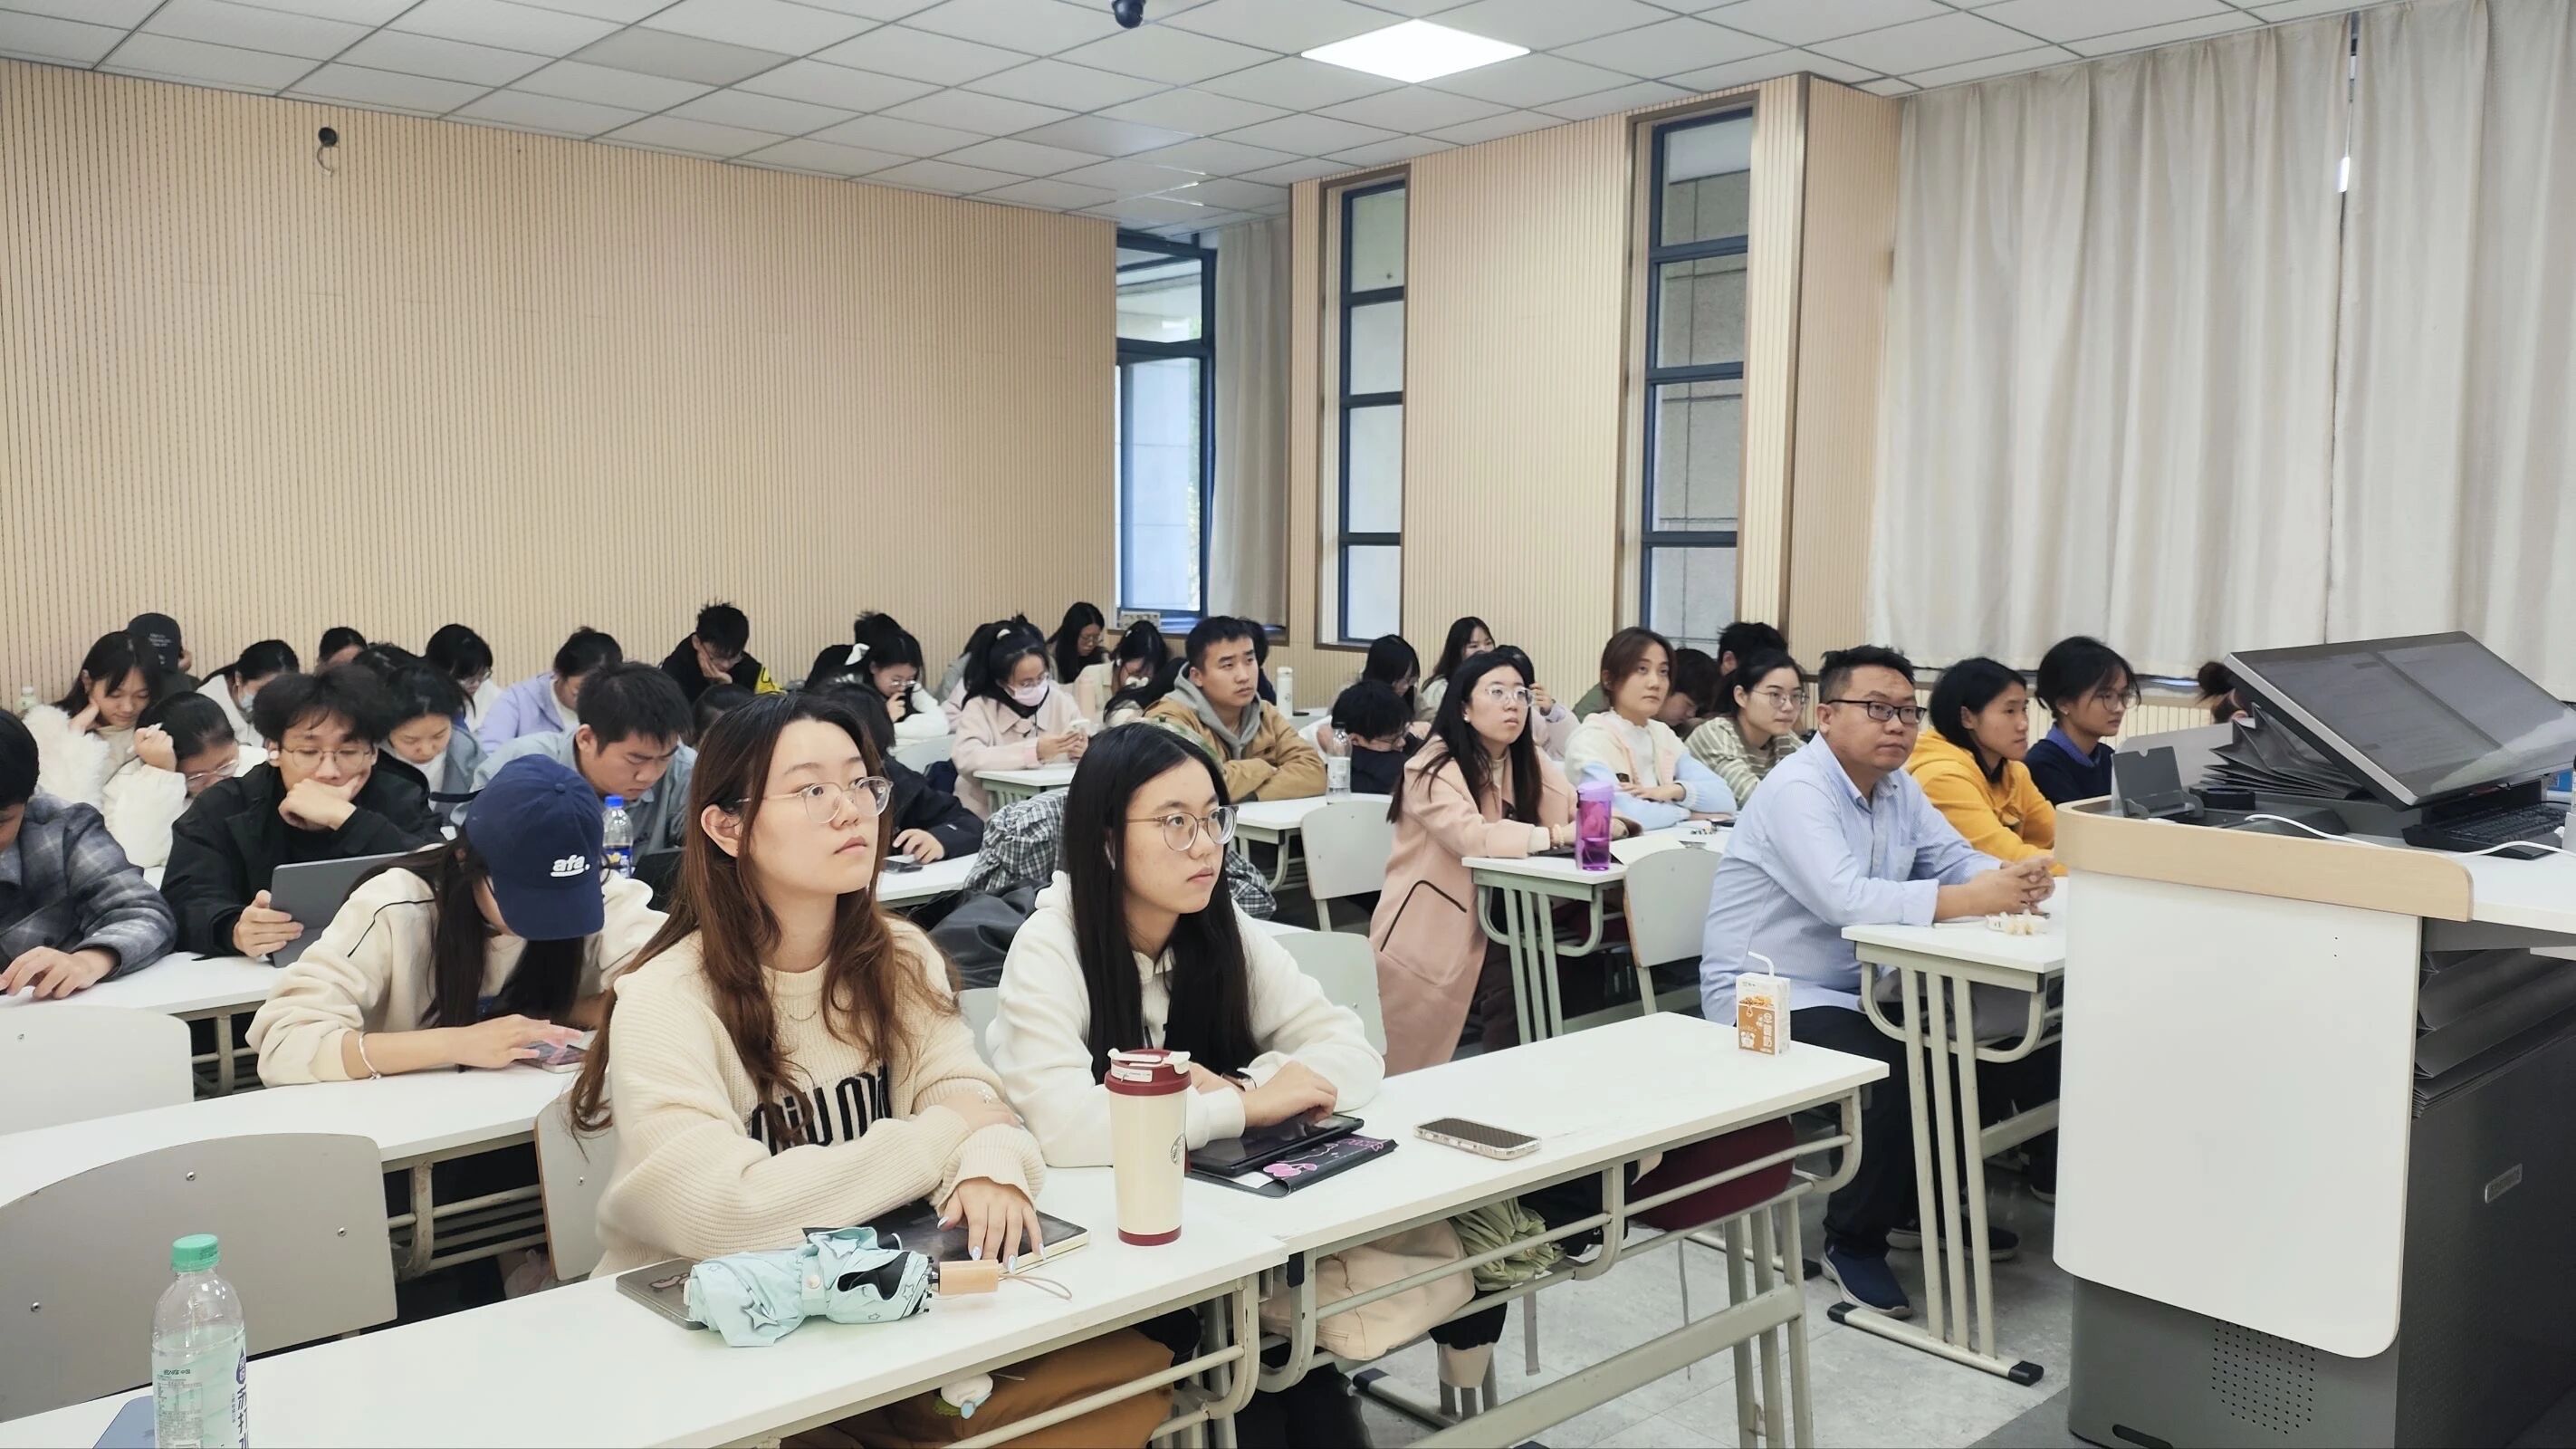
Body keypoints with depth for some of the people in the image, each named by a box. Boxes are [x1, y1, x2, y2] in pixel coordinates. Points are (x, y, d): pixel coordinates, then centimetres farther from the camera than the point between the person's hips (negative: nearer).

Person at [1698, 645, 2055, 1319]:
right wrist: (1970, 900, -37)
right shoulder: (1797, 790, -21)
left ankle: (1925, 1199, 23)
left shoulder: (1896, 786, 7)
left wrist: (2013, 880, -21)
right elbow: (1845, 898, -34)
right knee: (1905, 1073, -28)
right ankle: (1853, 1240, -6)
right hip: (1767, 998, -9)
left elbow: (1956, 858, 2)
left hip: (1853, 986, 9)